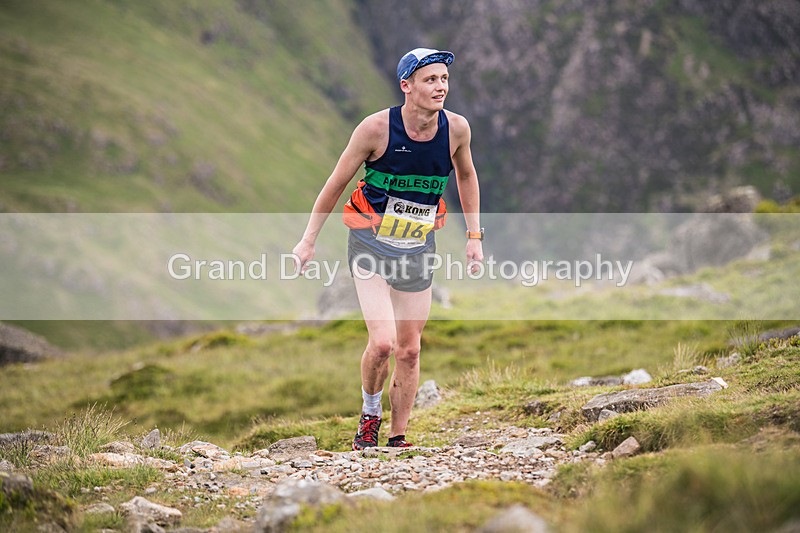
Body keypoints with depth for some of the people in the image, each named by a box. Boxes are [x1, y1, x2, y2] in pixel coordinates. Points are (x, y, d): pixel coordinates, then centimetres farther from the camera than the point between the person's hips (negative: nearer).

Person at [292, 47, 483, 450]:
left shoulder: (456, 129, -9)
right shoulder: (377, 128, -19)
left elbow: (466, 175, 13)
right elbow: (336, 184, -6)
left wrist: (474, 236, 11)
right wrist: (308, 240, -2)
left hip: (418, 249, 4)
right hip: (371, 245, -4)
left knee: (409, 350, 7)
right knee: (382, 342, -17)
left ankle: (398, 437, 21)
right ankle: (370, 413, 10)